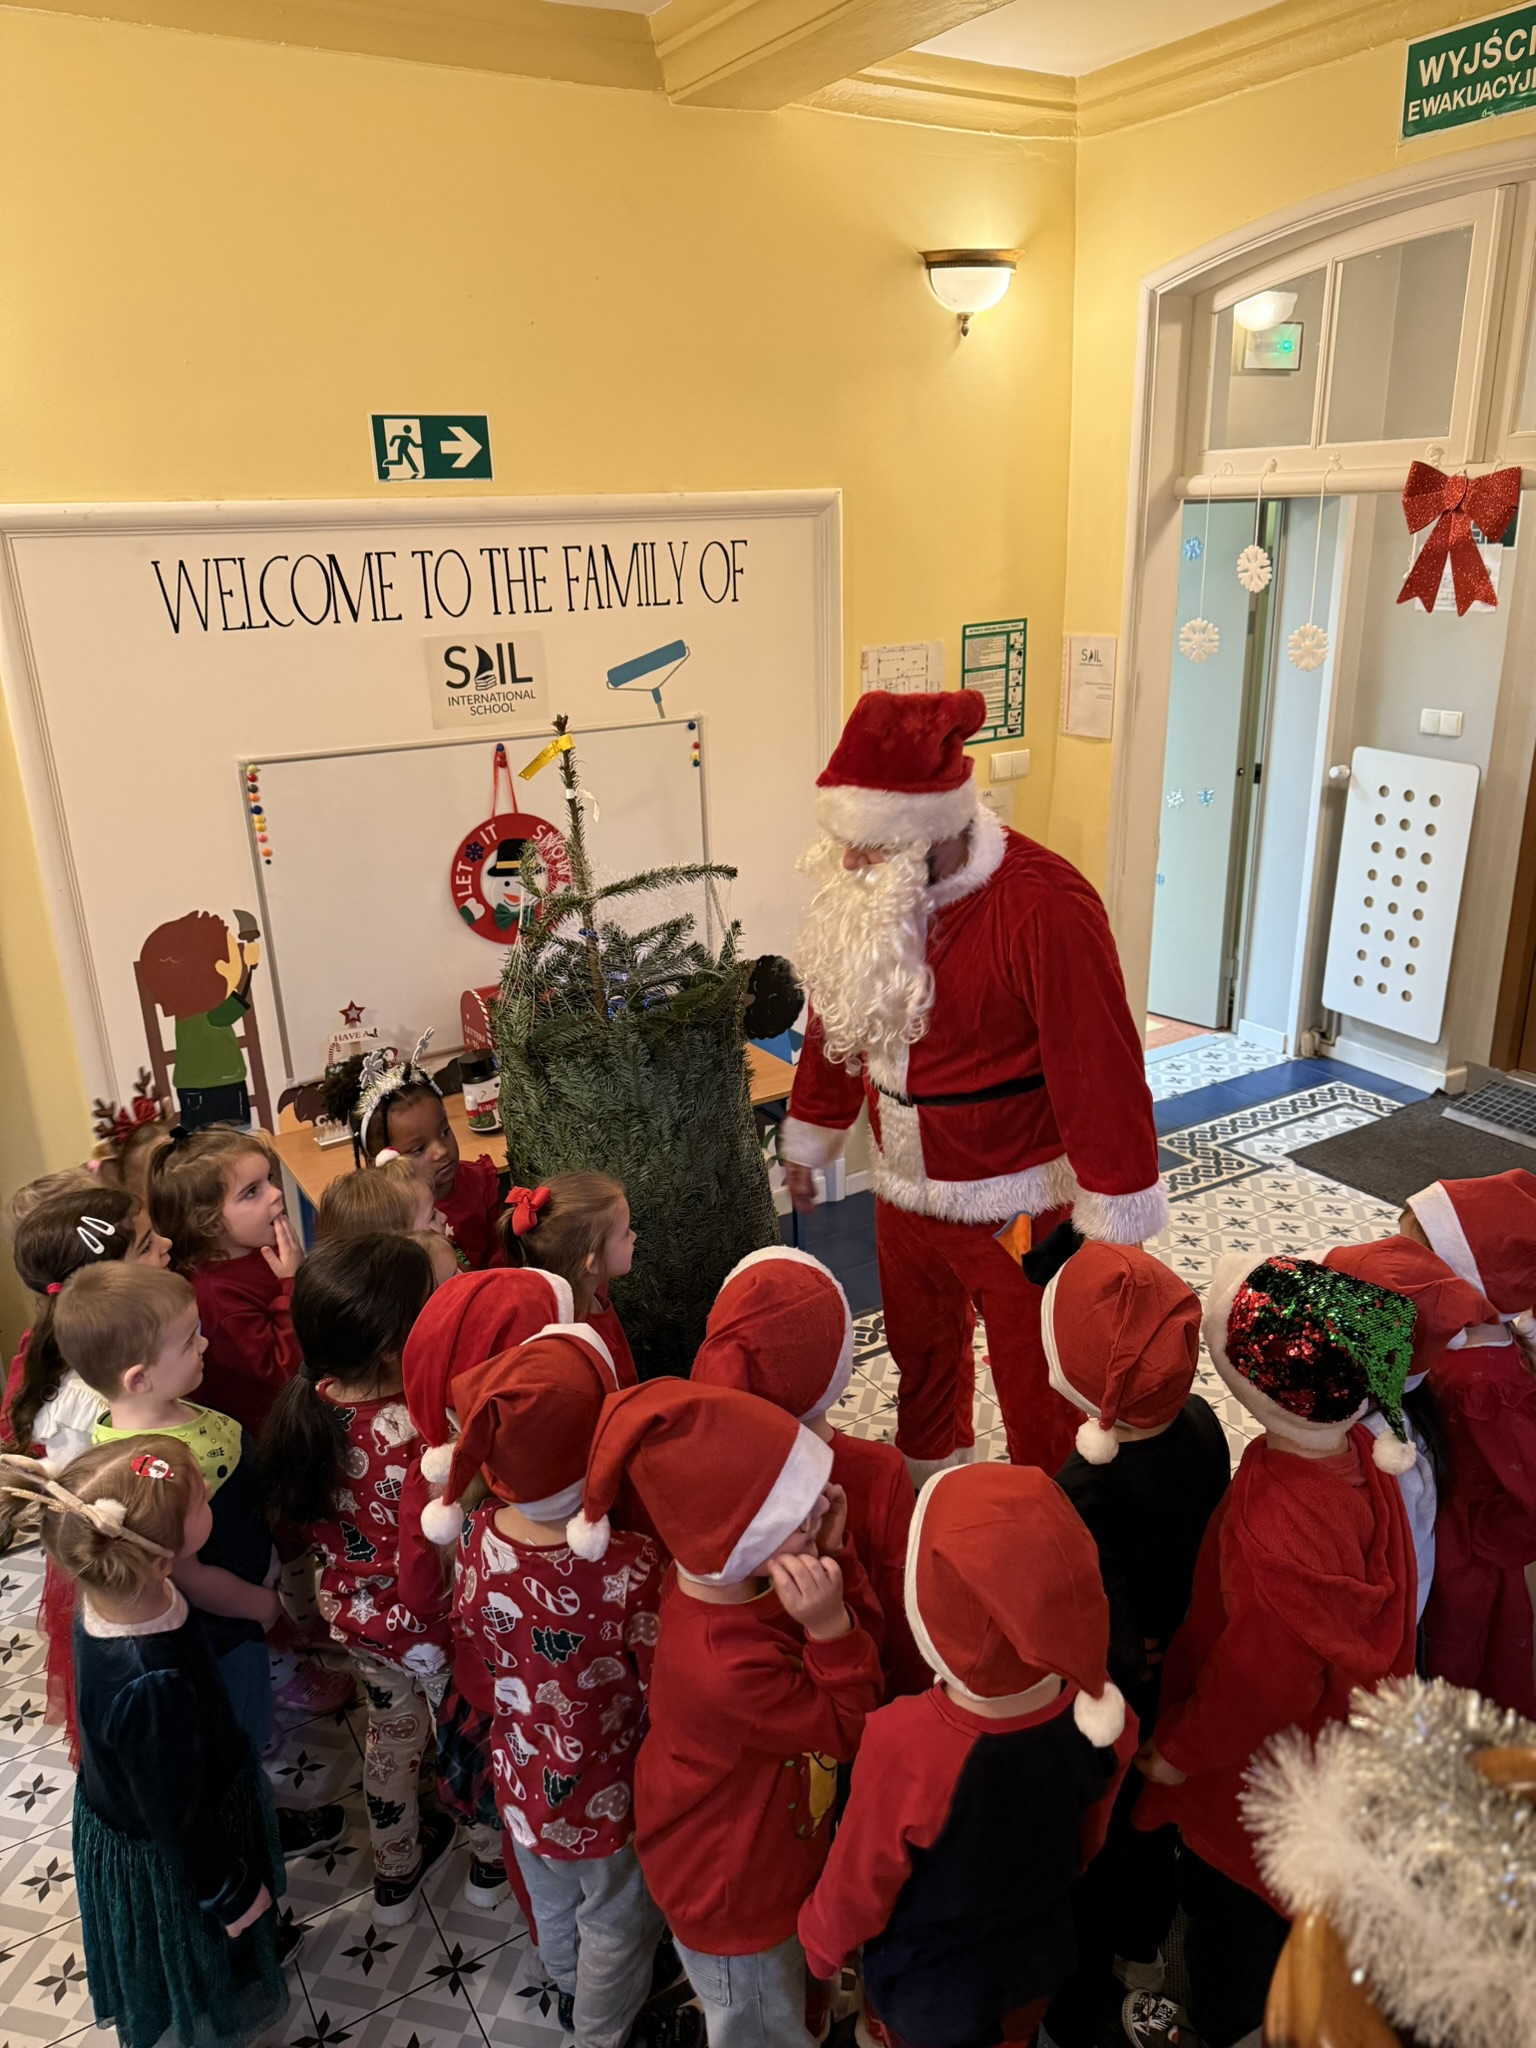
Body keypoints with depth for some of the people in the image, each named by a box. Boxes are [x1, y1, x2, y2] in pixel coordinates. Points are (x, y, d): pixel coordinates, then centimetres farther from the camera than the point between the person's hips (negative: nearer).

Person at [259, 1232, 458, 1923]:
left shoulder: (310, 1406, -17)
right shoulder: (419, 1439, -38)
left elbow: (308, 1516, -1)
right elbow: (426, 1574, -33)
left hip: (350, 1614, 6)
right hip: (426, 1629, -5)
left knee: (391, 1729, 31)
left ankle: (395, 1874, 55)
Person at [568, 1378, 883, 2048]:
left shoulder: (727, 1574, -21)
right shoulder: (728, 1667, -45)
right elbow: (846, 1730, -27)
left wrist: (833, 1558, -28)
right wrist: (829, 1624, -41)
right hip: (731, 1894, -7)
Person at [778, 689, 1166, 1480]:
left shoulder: (1043, 907, -27)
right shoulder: (864, 893, -5)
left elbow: (1100, 1070, -23)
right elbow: (835, 1016, 9)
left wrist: (1112, 1221, -18)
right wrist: (808, 1138, 17)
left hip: (1020, 1206, -7)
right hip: (903, 1191, 7)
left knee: (1039, 1398, 9)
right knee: (920, 1354, 28)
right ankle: (926, 1485, 54)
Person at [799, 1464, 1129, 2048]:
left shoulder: (905, 1744, -42)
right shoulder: (1098, 1712, -28)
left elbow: (858, 1885, -23)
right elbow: (1086, 1828, -5)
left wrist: (820, 1939, -2)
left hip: (928, 2000, -3)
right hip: (1037, 1970, 4)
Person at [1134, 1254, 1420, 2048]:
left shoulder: (1277, 1540, -45)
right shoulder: (1356, 1449, -21)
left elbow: (1255, 1687, -28)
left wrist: (1174, 1753, -10)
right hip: (1330, 1733, 7)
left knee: (1229, 1906, 24)